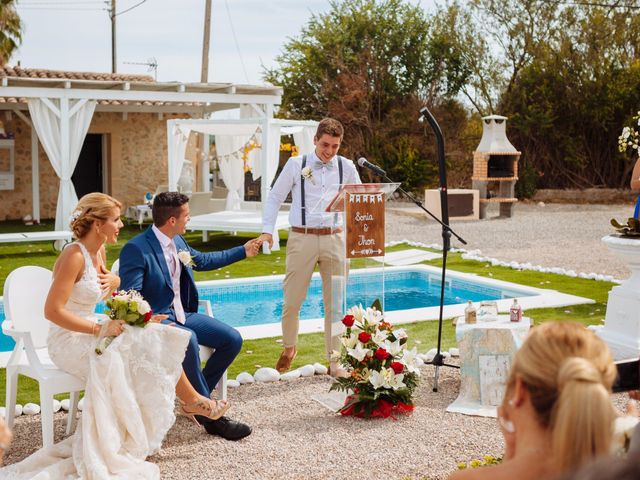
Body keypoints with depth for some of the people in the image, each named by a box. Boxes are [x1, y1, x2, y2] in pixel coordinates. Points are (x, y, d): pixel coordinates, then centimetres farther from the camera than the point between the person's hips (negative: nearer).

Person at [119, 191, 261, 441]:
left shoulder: (177, 241, 8)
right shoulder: (135, 249, -18)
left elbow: (202, 260, 27)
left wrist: (243, 251, 33)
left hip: (181, 315, 9)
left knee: (232, 339, -3)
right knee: (188, 339, -37)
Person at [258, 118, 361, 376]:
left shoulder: (347, 167, 7)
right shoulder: (296, 164, 2)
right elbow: (275, 197, 7)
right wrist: (267, 230, -3)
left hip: (334, 238, 2)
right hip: (302, 238, -2)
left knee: (335, 303, 5)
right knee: (292, 300, 0)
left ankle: (334, 361, 15)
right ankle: (289, 347, 27)